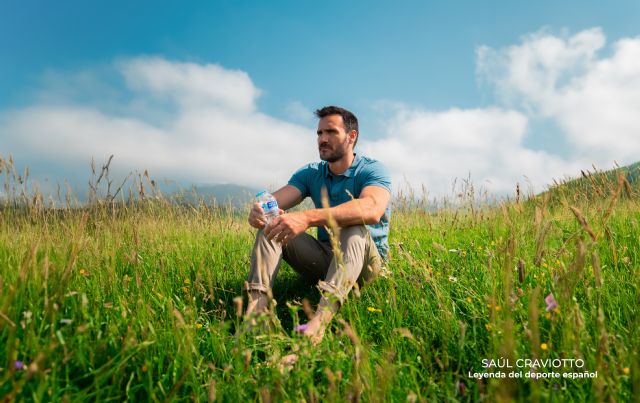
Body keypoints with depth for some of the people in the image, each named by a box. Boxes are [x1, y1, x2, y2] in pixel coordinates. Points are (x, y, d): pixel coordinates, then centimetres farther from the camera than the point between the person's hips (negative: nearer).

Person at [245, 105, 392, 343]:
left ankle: (319, 321, -55)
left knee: (353, 228, -35)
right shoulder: (310, 173, 5)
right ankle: (255, 311, -31)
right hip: (324, 258, 5)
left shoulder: (372, 170, -11)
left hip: (366, 261, -4)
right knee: (272, 223, -12)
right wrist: (259, 210, -39)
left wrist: (308, 217, -48)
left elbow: (372, 210, -36)